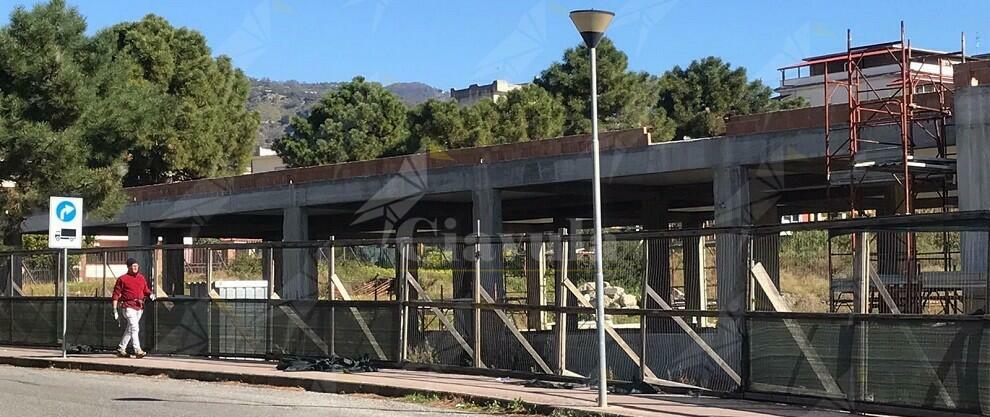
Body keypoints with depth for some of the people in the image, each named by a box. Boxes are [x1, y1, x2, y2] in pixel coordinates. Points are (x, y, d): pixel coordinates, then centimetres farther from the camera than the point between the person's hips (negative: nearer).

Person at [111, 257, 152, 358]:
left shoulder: (141, 278, 14)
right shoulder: (122, 279, -2)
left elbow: (146, 290, 23)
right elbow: (116, 294, -2)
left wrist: (150, 294, -2)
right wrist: (115, 310, -7)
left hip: (139, 307, 6)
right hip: (128, 306, -6)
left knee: (130, 329, 14)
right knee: (134, 328, -17)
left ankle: (121, 349, 25)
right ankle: (137, 350, -20)